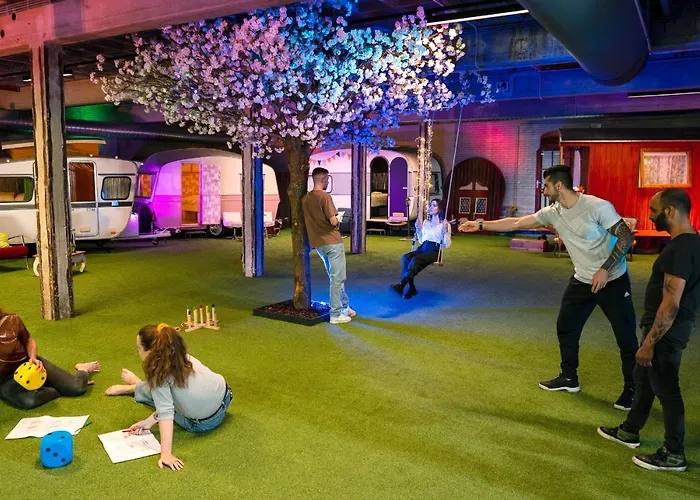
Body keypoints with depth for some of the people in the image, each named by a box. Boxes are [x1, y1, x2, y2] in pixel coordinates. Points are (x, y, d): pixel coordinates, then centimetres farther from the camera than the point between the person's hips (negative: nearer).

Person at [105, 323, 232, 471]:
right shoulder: (181, 357, 0)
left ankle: (135, 388, 42)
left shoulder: (159, 371, -19)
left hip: (203, 423, -5)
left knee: (146, 391, 12)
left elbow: (166, 411, -25)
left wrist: (166, 453, -26)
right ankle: (137, 386, 49)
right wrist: (149, 421, 2)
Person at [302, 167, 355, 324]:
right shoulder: (325, 197, -15)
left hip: (318, 243, 8)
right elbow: (333, 221, -20)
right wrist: (338, 223, 3)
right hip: (332, 241, -8)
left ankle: (345, 306, 29)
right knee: (337, 279, 0)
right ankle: (336, 314, 4)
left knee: (335, 277, 20)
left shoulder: (305, 199, 7)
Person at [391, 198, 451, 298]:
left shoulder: (445, 224, 5)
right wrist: (418, 229, 13)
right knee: (405, 257, -27)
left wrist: (445, 230, -13)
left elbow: (447, 245, -1)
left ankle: (401, 285, -36)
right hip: (422, 248, 5)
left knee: (415, 260, -35)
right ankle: (411, 288, -26)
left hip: (435, 250, -5)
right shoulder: (426, 222, 21)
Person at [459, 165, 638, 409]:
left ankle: (632, 389, 21)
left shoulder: (597, 206, -22)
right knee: (566, 328, 14)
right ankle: (569, 378, 32)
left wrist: (605, 269, -24)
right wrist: (481, 225, 1)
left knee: (625, 336, 4)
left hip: (613, 280, -6)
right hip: (582, 280, 7)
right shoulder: (552, 212, -4)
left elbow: (626, 237, -18)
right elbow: (516, 223, 2)